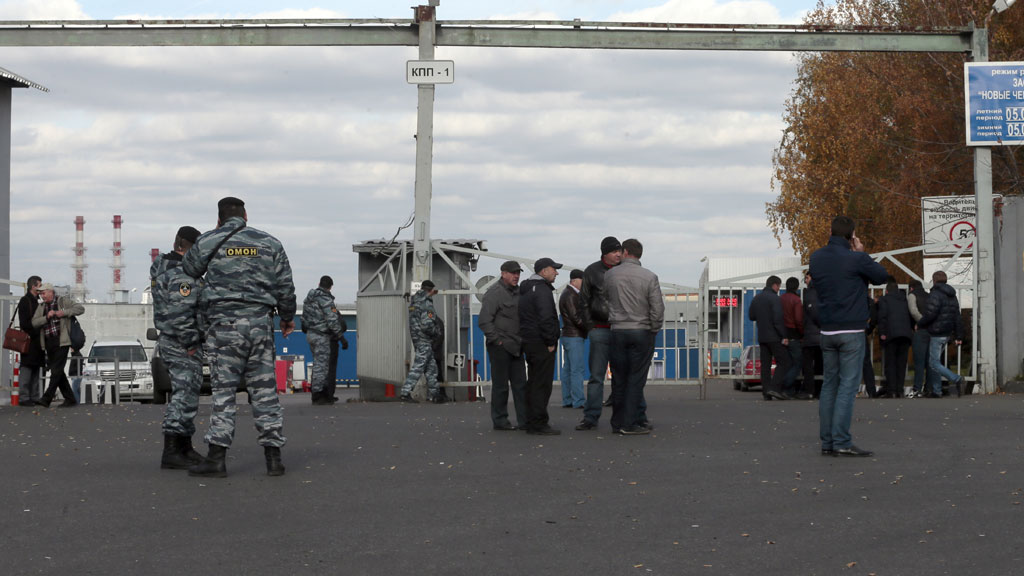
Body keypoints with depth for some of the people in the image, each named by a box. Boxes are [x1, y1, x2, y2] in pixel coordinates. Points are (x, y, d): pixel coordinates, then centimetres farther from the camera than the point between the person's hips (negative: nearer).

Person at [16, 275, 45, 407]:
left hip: (36, 341, 9)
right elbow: (24, 323, -15)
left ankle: (34, 397, 10)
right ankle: (24, 398, -9)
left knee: (36, 370, 8)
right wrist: (34, 334, -16)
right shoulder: (25, 301, -7)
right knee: (27, 368, -9)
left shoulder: (35, 301, 21)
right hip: (29, 341, -9)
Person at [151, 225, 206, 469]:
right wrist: (190, 345, -19)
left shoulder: (162, 266, 11)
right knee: (184, 395, -9)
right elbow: (180, 316, -26)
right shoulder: (182, 275, -20)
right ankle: (171, 453, -11)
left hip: (169, 340, 10)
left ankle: (185, 448, 23)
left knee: (186, 394, 17)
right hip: (182, 344, -10)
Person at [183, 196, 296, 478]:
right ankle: (273, 457, 5)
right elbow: (285, 286, 11)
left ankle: (217, 457, -5)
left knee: (224, 390, -1)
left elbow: (188, 270, 20)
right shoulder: (270, 243, 10)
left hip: (224, 323, -2)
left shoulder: (207, 242, 3)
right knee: (264, 389, 6)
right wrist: (287, 317, 25)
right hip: (260, 322, 2)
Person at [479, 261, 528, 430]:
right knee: (501, 385, -2)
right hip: (500, 347, -8)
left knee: (520, 384, 7)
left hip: (516, 347, 8)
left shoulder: (518, 292, 15)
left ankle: (524, 420, 9)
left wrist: (522, 341, 15)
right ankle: (499, 421, 5)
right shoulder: (494, 292, -11)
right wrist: (497, 340, -15)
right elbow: (484, 321, -16)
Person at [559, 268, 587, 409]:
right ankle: (578, 401, -12)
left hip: (567, 336, 11)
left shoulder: (567, 293, 17)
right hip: (574, 336, -11)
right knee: (577, 369, -11)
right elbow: (575, 317, -20)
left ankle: (567, 400, 12)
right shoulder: (570, 295, -14)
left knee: (568, 369, 10)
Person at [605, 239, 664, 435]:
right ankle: (630, 423, -4)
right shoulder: (649, 277, -5)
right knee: (636, 379, 0)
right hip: (641, 331, -2)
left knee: (618, 379, 8)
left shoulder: (610, 275, 1)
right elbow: (658, 308, -7)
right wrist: (654, 330, 6)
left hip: (617, 331, 2)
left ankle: (618, 422, 12)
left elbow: (605, 300, 9)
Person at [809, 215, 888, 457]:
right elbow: (882, 276, 1)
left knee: (829, 385, 10)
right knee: (848, 385, -6)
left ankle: (827, 441, 8)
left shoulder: (816, 257, 5)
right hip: (852, 331, -6)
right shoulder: (856, 259, -11)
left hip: (827, 331, 6)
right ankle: (842, 442, -11)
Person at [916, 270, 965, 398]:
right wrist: (959, 336, 17)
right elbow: (957, 317, 16)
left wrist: (919, 324, -4)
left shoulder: (936, 294, -13)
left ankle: (956, 379, -22)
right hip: (947, 334, 9)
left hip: (937, 334, -9)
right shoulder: (952, 296, 16)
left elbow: (930, 314, -21)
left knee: (934, 364, -8)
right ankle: (936, 391, 15)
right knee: (933, 361, 16)